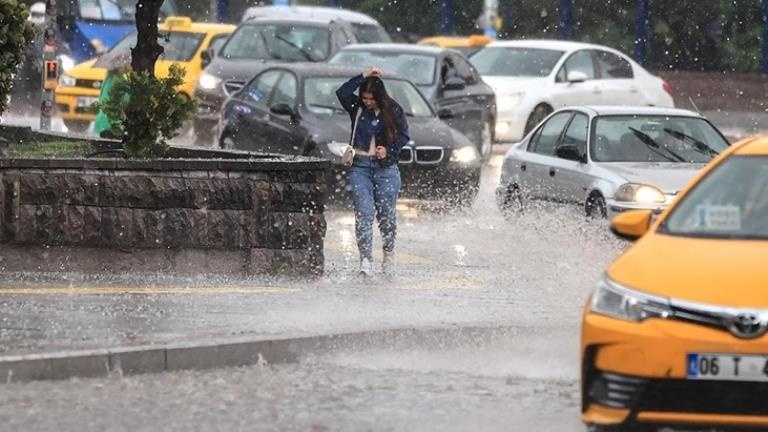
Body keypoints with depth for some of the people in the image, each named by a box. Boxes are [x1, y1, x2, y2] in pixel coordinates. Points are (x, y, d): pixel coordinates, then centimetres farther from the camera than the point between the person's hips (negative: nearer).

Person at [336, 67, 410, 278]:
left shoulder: (393, 110, 4)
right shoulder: (356, 108, 5)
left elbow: (404, 135, 6)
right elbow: (342, 93, -12)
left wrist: (389, 150, -11)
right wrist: (363, 76, -13)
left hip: (386, 167, 0)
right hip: (360, 167, 0)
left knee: (387, 215, 2)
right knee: (364, 213, -13)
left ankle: (388, 256, 21)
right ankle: (365, 259, -17)